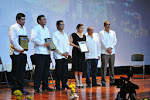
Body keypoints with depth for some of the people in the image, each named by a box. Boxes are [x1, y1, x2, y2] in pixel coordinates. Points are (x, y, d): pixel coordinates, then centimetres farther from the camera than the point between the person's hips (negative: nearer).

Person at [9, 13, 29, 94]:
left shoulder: (23, 28, 18)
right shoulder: (13, 27, -7)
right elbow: (13, 40, -15)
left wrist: (27, 39, 4)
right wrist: (20, 49, -18)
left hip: (23, 52, 8)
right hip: (16, 53, -8)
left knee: (22, 71, 8)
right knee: (15, 72, -3)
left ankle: (20, 88, 15)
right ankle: (14, 89, 2)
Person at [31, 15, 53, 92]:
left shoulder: (46, 29, 22)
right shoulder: (35, 28, -3)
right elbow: (33, 38, -16)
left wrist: (50, 44, 6)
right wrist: (44, 43, -19)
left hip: (47, 52, 8)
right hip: (39, 52, -8)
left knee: (46, 70, 9)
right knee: (39, 70, -8)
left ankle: (45, 86, 17)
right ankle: (36, 87, -4)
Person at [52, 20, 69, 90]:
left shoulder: (65, 34, 17)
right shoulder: (55, 34, -3)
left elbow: (67, 44, 16)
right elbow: (55, 46, -9)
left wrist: (67, 52, -1)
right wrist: (62, 53, -13)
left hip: (65, 56, 6)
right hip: (58, 56, -6)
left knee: (65, 71, 5)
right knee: (58, 71, -4)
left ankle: (64, 84, 12)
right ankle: (57, 85, 2)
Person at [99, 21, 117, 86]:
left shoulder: (113, 32, 13)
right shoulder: (101, 33, 1)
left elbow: (115, 41, 5)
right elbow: (102, 42, -7)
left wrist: (111, 47, -10)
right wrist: (107, 49, -15)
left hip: (112, 52, 4)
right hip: (104, 52, -4)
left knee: (112, 66, 7)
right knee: (104, 67, -6)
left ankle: (112, 80, 14)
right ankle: (103, 81, -3)